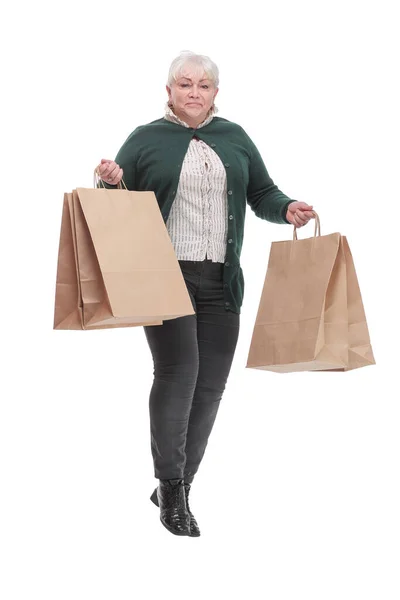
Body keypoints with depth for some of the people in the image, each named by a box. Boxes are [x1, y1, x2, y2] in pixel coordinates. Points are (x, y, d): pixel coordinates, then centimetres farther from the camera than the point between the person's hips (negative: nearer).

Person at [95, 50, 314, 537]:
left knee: (210, 384, 2)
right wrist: (110, 181, -15)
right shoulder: (146, 139, 6)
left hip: (221, 282, 4)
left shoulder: (234, 137, 15)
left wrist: (287, 208, -2)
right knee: (177, 372, -16)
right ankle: (171, 489, -4)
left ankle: (176, 486, 17)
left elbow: (262, 192, 17)